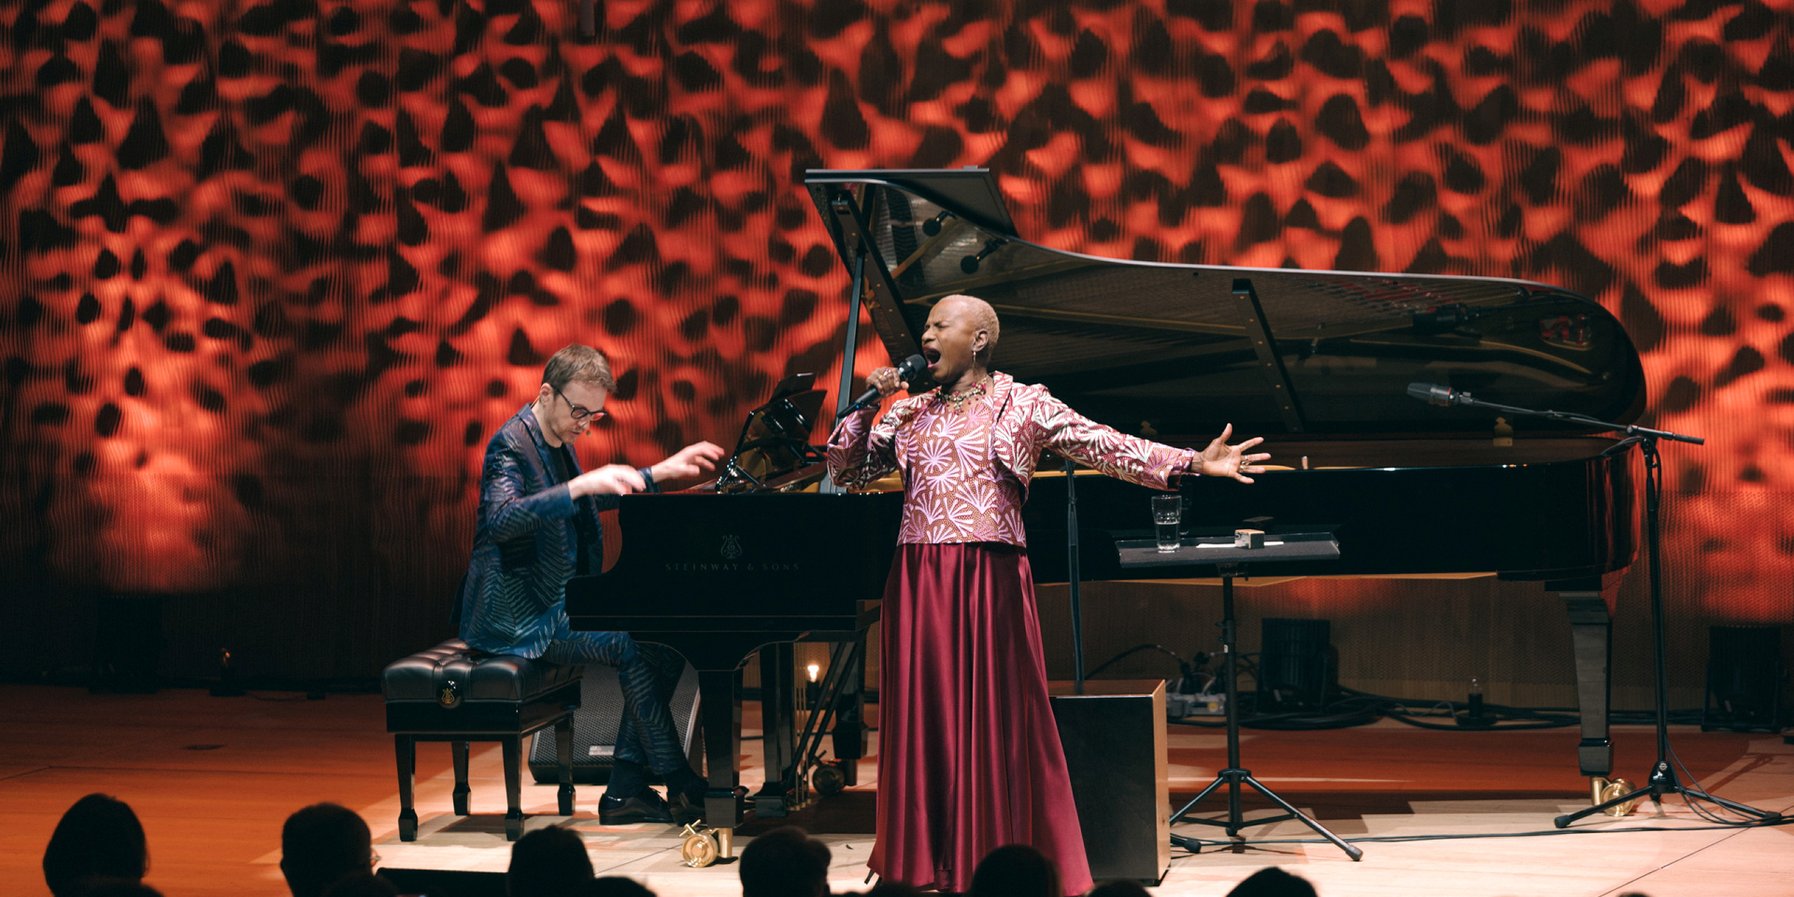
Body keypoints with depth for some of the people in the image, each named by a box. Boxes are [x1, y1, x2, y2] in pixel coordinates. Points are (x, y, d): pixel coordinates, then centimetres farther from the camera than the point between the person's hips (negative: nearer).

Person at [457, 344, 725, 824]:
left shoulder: (557, 442, 13)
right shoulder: (512, 444, -16)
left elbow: (594, 499, 32)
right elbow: (501, 519, -35)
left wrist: (660, 472, 24)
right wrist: (582, 484, -42)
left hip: (557, 601, 10)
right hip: (518, 615, -10)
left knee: (664, 645, -2)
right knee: (630, 646, -23)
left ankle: (625, 791, -2)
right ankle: (682, 788, -12)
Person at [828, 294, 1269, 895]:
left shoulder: (1023, 405, 2)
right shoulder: (909, 414, 14)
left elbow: (1103, 446, -6)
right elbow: (846, 472, 16)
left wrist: (1192, 463, -17)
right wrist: (866, 406, 2)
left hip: (988, 580, -4)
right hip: (918, 583, 4)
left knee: (996, 723, -2)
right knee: (924, 721, 5)